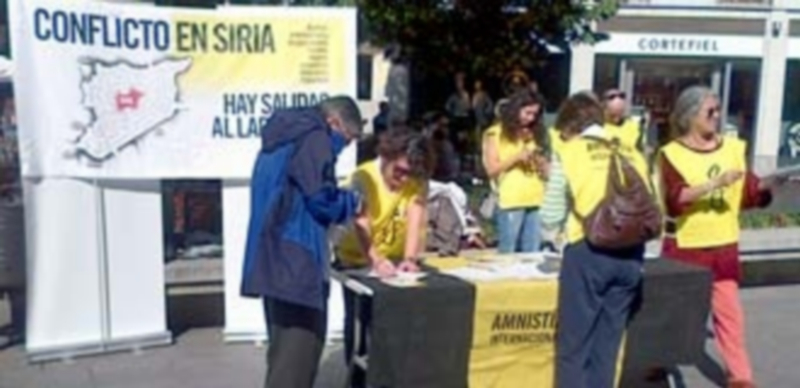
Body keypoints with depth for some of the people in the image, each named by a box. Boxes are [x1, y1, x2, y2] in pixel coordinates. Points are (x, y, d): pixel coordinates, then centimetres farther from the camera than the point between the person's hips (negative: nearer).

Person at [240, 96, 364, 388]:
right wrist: (352, 202, 5)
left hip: (273, 257, 10)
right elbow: (322, 200, -15)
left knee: (285, 347, 17)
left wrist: (343, 204, 18)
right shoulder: (315, 138, -8)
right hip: (296, 258, -10)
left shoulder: (282, 135, 21)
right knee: (301, 345, -6)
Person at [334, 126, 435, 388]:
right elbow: (360, 226, -34)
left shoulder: (418, 182, -11)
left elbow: (415, 220, -24)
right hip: (358, 261, -3)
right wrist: (376, 261, -51)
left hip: (395, 261, 3)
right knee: (359, 321, -5)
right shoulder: (363, 177, -23)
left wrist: (409, 258, -41)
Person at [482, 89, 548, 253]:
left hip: (536, 201, 5)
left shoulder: (534, 134, 19)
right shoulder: (495, 134, 3)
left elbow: (545, 172, 19)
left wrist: (540, 161, -2)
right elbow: (492, 169, -5)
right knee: (507, 254, -3)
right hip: (510, 202, -5)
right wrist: (517, 157, -13)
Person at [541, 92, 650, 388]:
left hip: (589, 251, -4)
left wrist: (552, 237, 25)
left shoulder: (569, 153, 2)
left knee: (573, 343, 6)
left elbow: (552, 212, 5)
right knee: (608, 341, 13)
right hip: (630, 253, 4)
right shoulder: (632, 153, 12)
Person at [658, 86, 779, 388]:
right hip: (683, 246, -3)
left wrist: (768, 185, -14)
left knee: (729, 309, 3)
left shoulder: (734, 148, 4)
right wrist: (715, 183, -27)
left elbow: (750, 195, 5)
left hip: (724, 246, 3)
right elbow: (673, 200, -21)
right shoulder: (672, 153, -9)